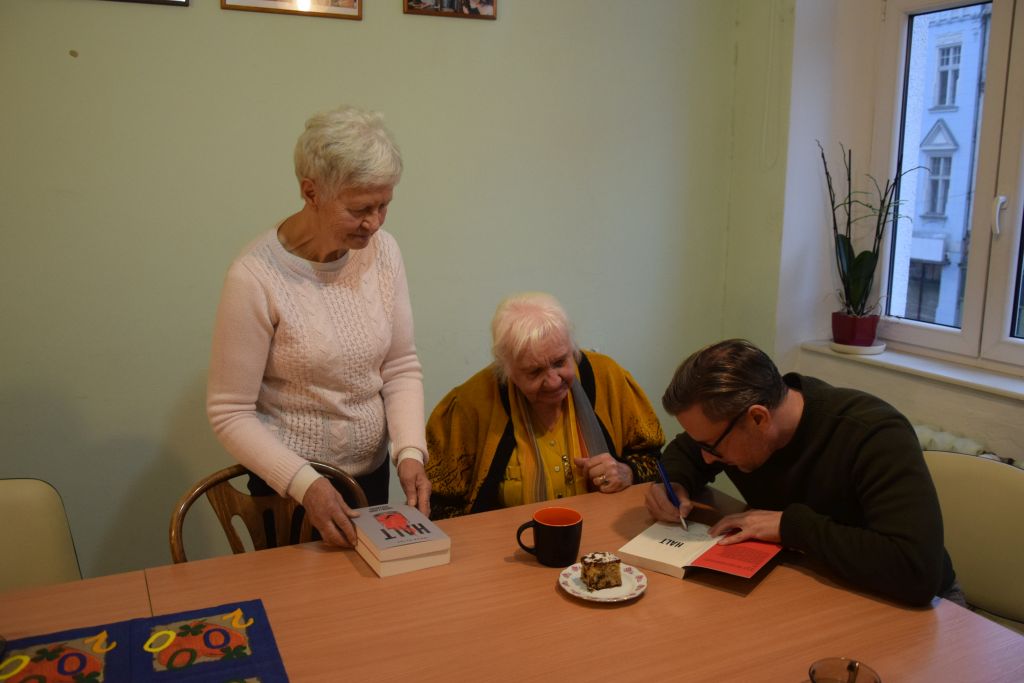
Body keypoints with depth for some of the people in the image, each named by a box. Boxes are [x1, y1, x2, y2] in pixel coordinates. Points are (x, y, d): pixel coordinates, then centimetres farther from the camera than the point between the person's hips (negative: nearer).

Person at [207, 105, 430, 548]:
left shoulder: (383, 251, -9)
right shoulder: (255, 277, -22)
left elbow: (401, 368, -2)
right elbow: (230, 414, -17)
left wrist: (410, 451, -15)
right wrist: (305, 484, -25)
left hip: (373, 474, 5)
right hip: (290, 486, -4)